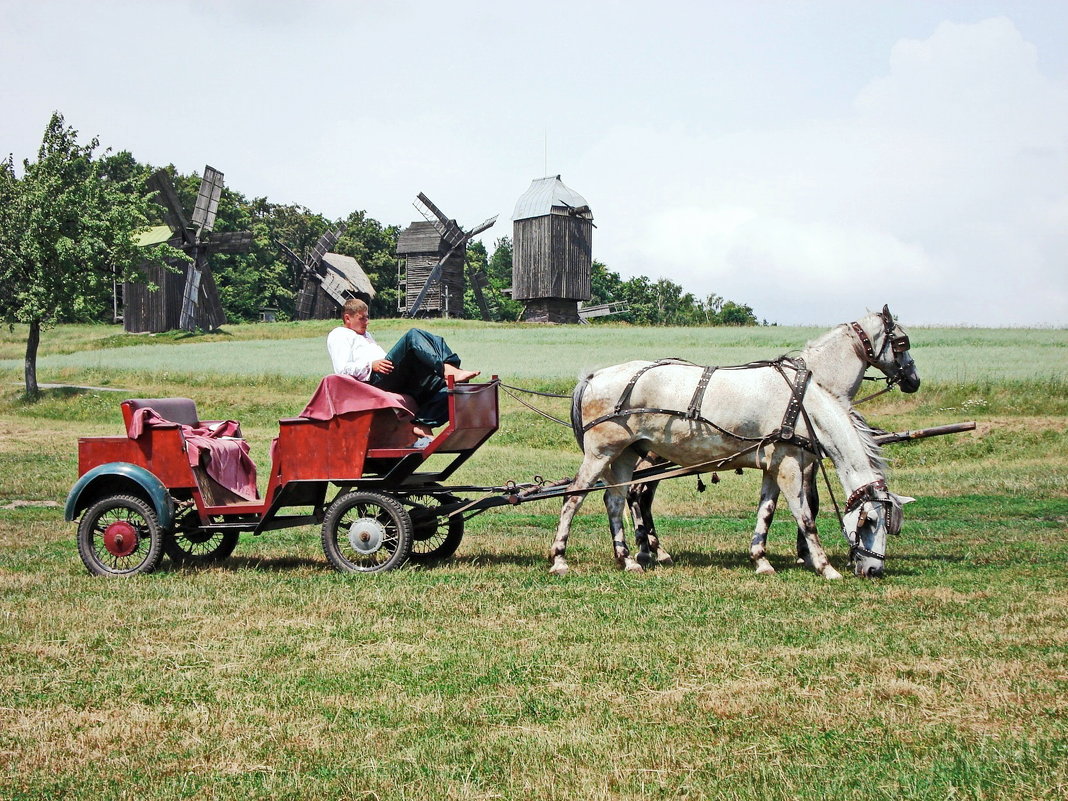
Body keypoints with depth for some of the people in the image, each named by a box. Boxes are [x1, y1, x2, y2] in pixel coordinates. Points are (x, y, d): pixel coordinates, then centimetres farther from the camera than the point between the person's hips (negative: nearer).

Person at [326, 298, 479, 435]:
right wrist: (371, 365, -15)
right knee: (413, 335, -29)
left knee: (446, 390, -14)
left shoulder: (365, 334, 41)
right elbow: (342, 370, -4)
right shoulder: (338, 335, 13)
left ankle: (423, 424, -29)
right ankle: (448, 369, -47)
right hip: (376, 379, -9)